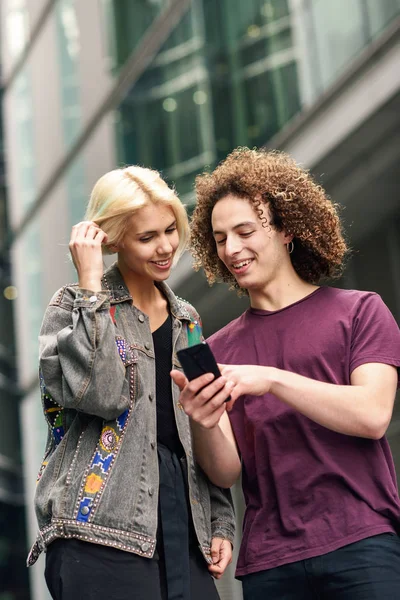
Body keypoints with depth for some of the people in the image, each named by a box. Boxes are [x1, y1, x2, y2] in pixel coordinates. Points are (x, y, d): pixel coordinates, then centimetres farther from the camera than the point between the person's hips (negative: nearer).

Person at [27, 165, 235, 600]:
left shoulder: (186, 320, 17)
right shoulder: (74, 307, 0)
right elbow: (101, 393, -19)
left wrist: (220, 522, 12)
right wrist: (90, 286, -15)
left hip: (185, 527, 6)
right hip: (101, 534, -5)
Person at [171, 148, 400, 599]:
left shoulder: (359, 311, 4)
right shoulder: (218, 350, 11)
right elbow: (226, 472, 4)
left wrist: (272, 380, -18)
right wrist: (203, 424, -17)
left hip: (363, 545, -2)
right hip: (269, 563, 3)